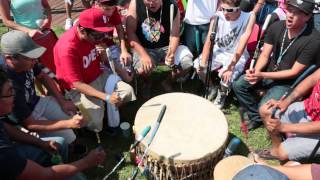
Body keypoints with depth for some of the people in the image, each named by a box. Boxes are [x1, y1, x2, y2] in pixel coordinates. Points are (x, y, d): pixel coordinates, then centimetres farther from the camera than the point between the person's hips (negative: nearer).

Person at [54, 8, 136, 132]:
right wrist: (106, 97, -35)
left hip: (98, 77, 7)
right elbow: (77, 84, -29)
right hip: (78, 88, -6)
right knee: (96, 124, -21)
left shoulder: (92, 35, -10)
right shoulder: (67, 48, -31)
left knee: (128, 91, -7)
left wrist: (105, 55, -10)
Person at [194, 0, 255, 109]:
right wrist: (202, 63, -26)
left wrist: (230, 67, -30)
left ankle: (222, 94, 10)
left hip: (237, 57, -3)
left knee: (227, 77, -28)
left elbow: (242, 45, -26)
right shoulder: (217, 17, -14)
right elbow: (209, 41, -17)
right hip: (218, 52, 4)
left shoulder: (249, 17, -21)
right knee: (197, 65, -16)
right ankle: (211, 88, 14)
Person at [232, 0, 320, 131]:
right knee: (238, 85, -10)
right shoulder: (276, 26, -10)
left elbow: (294, 72, -19)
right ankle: (256, 117, 9)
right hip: (268, 71, 5)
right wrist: (256, 71, -25)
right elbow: (265, 55, -3)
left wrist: (262, 75, -25)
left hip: (288, 82, -5)